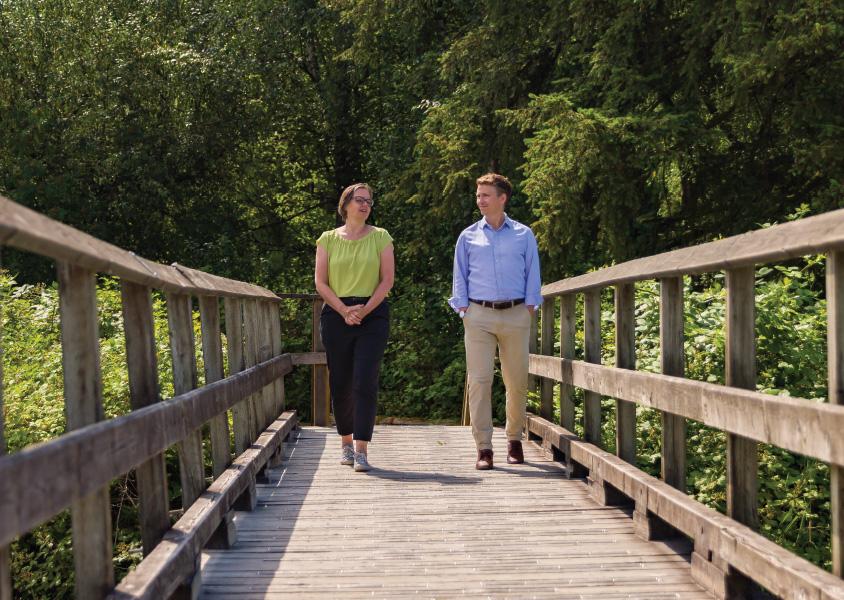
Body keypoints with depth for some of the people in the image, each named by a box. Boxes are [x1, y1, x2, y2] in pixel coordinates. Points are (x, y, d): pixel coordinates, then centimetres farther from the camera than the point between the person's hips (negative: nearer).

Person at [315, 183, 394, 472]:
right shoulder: (328, 239, 8)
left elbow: (387, 279, 2)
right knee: (340, 383, 6)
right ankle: (346, 441, 23)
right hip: (336, 315, 1)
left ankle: (361, 450, -11)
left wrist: (364, 309, -10)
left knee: (365, 382, -11)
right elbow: (320, 282, 3)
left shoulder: (380, 237, 7)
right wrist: (344, 310, -10)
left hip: (373, 315, -1)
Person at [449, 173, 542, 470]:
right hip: (479, 314, 0)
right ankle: (483, 448, -5)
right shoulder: (468, 236, 11)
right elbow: (460, 278, 12)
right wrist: (464, 311, 1)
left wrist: (529, 311, -1)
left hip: (516, 314, 0)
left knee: (517, 381, 3)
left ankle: (514, 440, 20)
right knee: (479, 380, -7)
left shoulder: (523, 235, 9)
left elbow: (532, 276, 9)